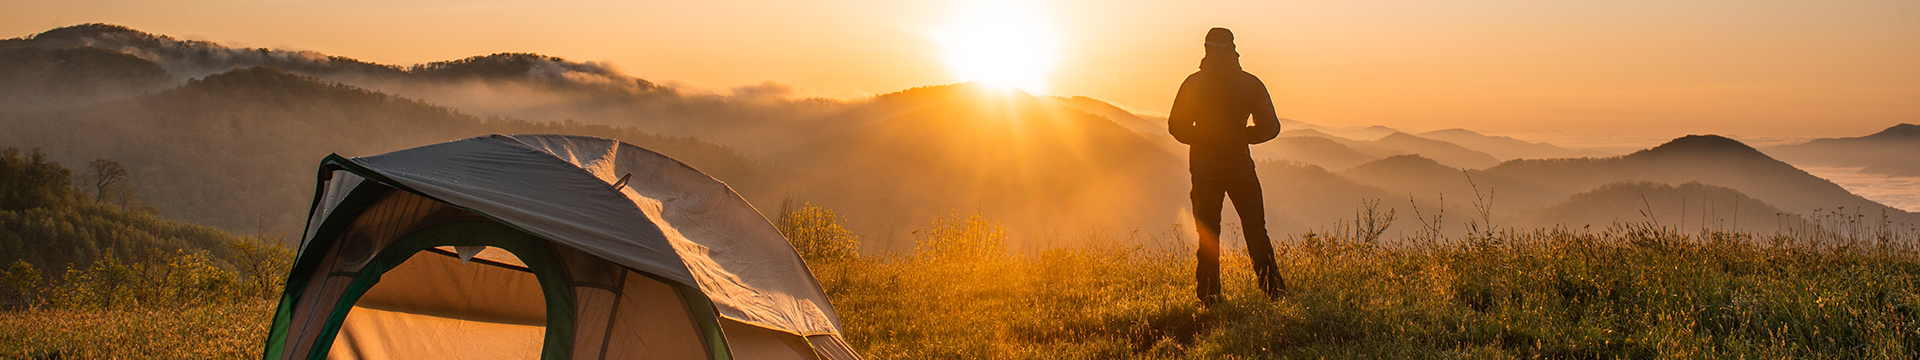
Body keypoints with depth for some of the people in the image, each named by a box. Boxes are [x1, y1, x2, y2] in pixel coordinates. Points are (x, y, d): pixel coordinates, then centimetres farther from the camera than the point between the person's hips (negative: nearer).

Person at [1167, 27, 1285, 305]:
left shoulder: (1194, 84, -6)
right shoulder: (1250, 84, -4)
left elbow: (1177, 127, -7)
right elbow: (1270, 127, -5)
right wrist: (1241, 137, 11)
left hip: (1204, 170, 0)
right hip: (1240, 167, 0)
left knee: (1208, 233, 8)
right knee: (1256, 230, 12)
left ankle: (1209, 294, 6)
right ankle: (1272, 286, 6)